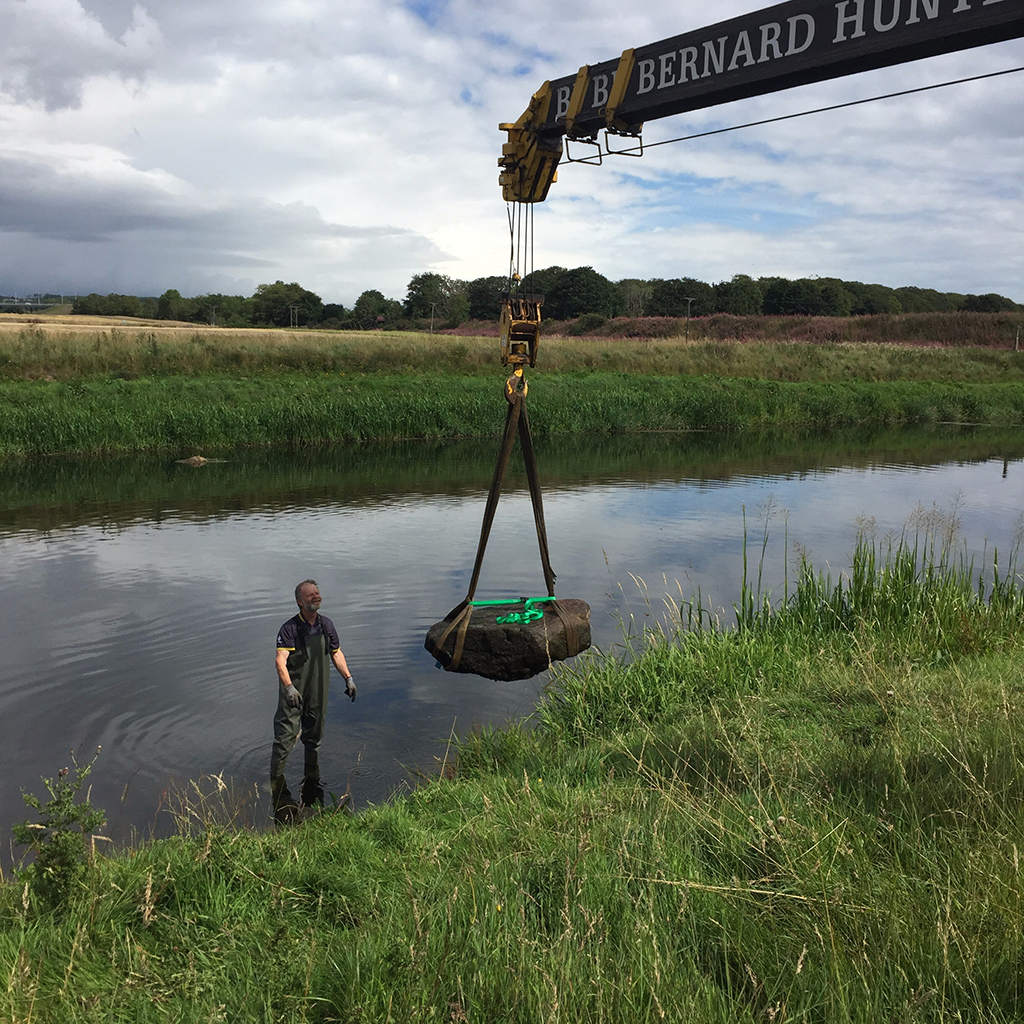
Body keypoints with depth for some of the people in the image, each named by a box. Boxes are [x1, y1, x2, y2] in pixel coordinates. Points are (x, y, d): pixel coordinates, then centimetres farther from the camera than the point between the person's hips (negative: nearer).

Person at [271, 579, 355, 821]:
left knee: (314, 738, 16)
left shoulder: (326, 625, 6)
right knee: (284, 738, -10)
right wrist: (289, 687, -36)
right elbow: (280, 661, -23)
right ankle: (277, 789, -2)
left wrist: (348, 678, 12)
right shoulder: (290, 628, -13)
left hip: (318, 693, 6)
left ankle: (312, 788, 32)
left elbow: (336, 653, 18)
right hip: (294, 692, -6)